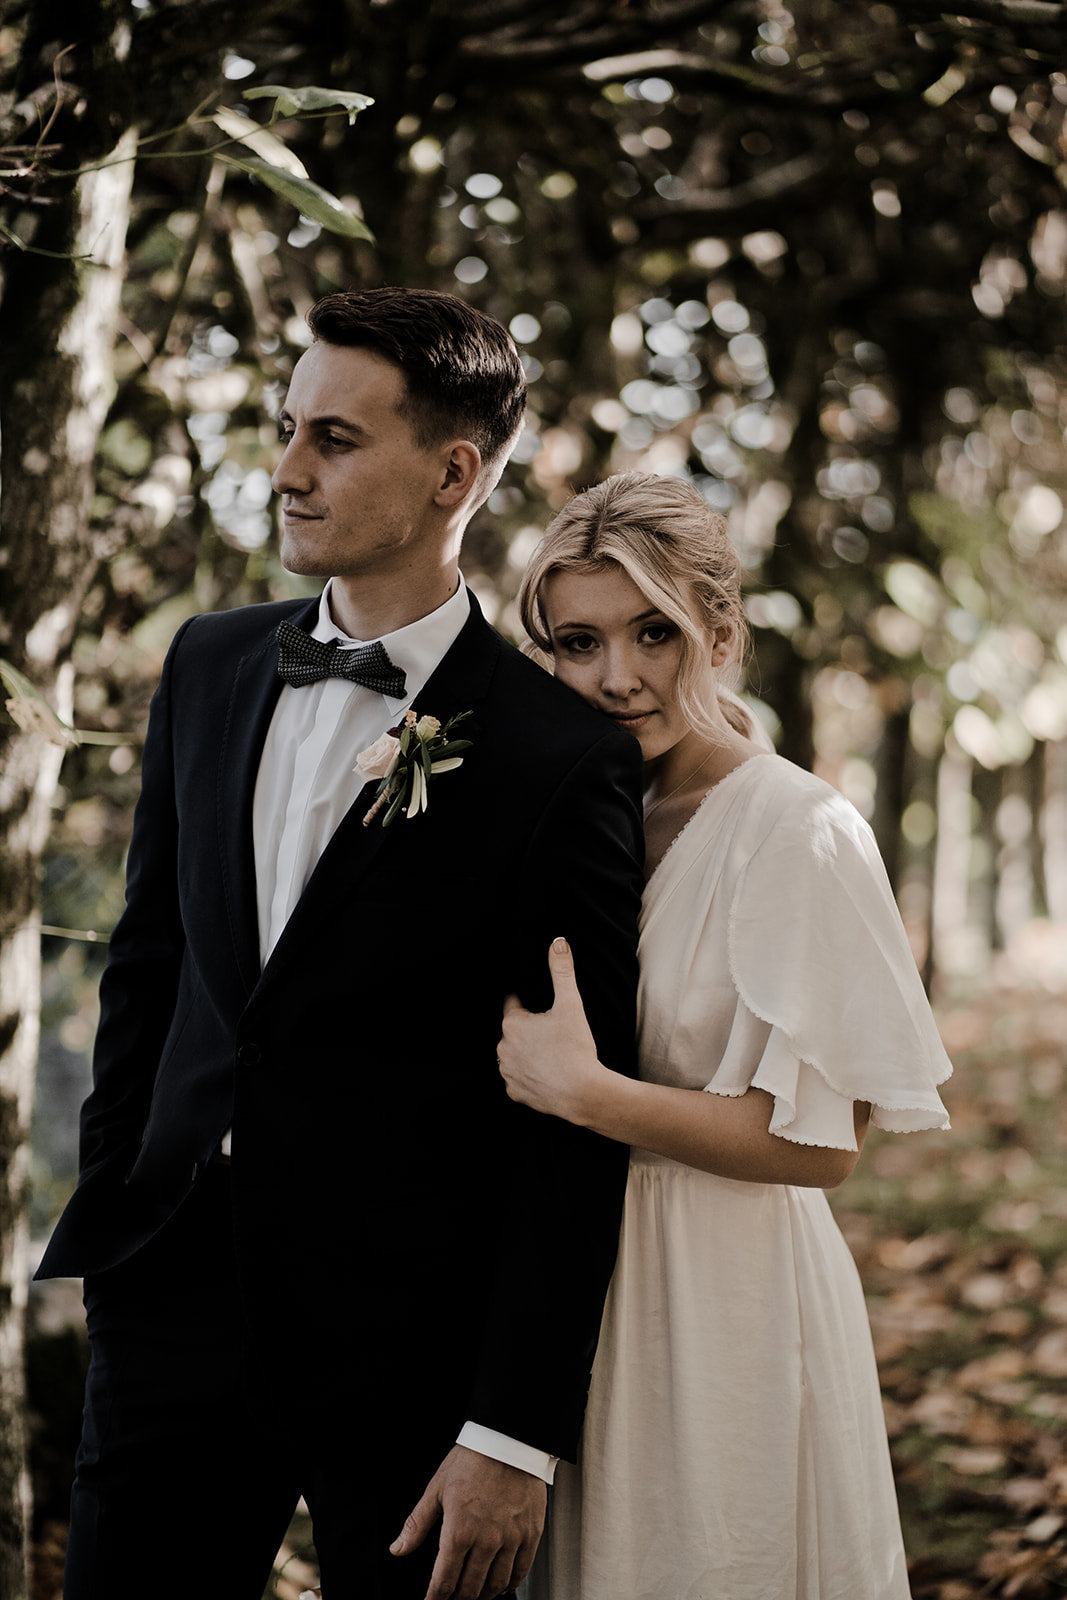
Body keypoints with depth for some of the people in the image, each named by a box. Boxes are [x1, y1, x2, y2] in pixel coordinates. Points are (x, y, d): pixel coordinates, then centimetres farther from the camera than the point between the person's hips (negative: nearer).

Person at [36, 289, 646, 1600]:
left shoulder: (565, 763, -12)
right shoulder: (210, 666, 6)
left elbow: (572, 1121, -12)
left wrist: (517, 1435, -13)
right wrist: (108, 1200, 14)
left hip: (409, 1345, -4)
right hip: (177, 1298, 5)